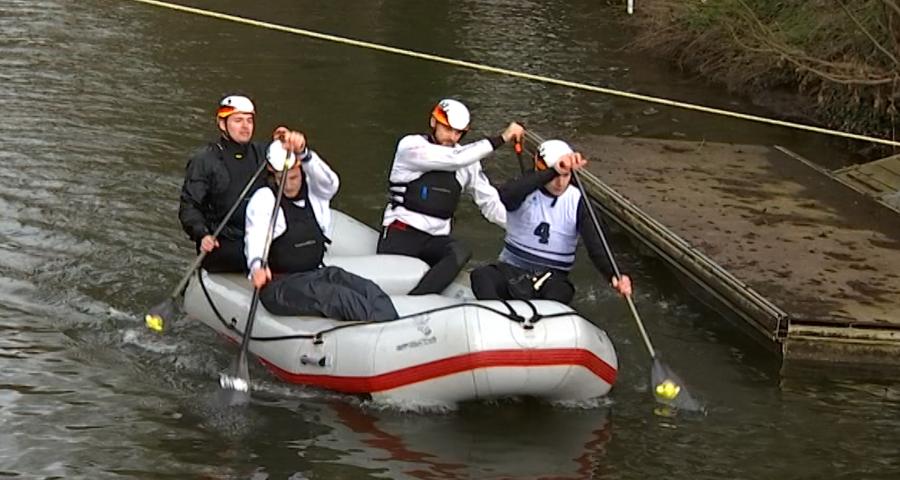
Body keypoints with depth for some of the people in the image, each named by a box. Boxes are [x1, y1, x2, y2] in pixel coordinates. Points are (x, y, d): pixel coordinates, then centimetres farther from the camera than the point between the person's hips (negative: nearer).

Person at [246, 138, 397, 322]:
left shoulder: (315, 191, 9)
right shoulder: (264, 198, -2)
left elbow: (330, 182, -18)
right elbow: (256, 233, -22)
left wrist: (302, 153, -38)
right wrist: (257, 265, -45)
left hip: (315, 273, 5)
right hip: (278, 284, -5)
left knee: (369, 291, -24)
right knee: (333, 295, -34)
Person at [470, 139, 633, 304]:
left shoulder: (576, 201, -1)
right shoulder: (526, 190, -5)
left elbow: (595, 246, -9)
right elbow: (506, 196, -32)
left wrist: (613, 277, -31)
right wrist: (553, 172, -43)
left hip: (552, 277, 0)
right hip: (512, 270, 0)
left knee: (559, 294, -36)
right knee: (481, 276, -31)